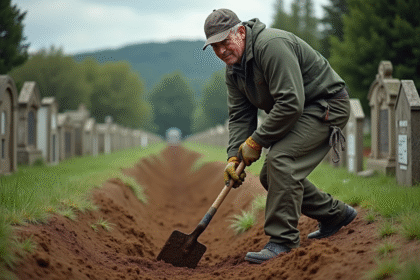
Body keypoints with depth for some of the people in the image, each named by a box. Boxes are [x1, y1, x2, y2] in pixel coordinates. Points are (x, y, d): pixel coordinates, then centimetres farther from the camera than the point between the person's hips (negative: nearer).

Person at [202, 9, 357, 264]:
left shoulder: (272, 45, -26)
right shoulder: (234, 67, 4)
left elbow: (290, 104, -30)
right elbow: (240, 116, 3)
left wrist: (256, 141, -23)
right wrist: (234, 157, -12)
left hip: (327, 106, -10)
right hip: (302, 112, 10)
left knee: (280, 159, -25)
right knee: (270, 177, 7)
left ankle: (283, 239, -19)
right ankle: (335, 214, 23)